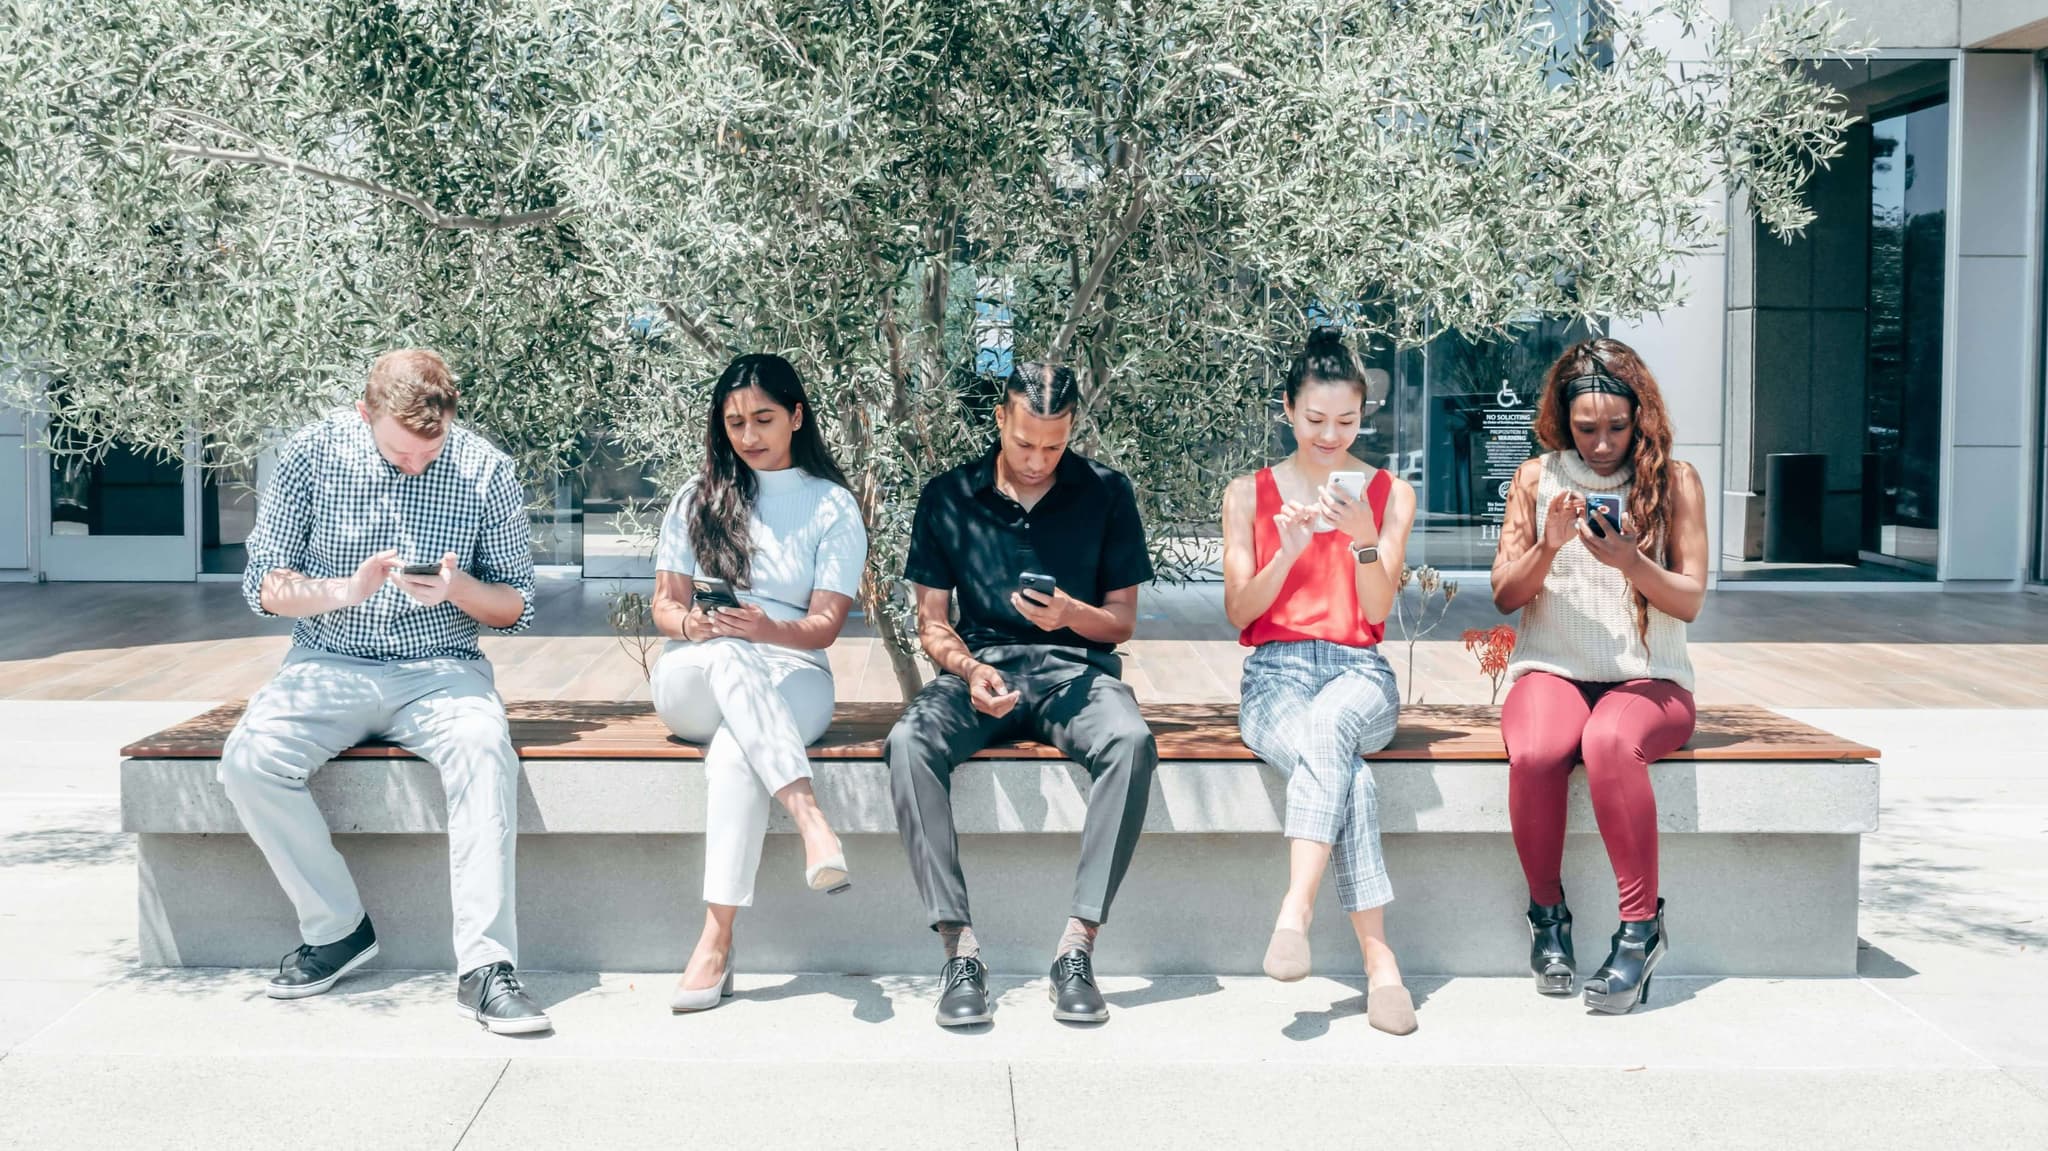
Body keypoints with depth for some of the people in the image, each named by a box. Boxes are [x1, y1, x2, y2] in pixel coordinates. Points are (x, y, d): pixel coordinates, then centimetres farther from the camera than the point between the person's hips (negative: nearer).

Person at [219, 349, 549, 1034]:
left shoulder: (485, 472, -3)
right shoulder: (314, 454, -2)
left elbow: (516, 608, 4)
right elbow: (263, 586, 1)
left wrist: (459, 588, -18)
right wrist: (346, 590, -18)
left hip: (439, 667, -1)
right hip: (329, 665, 1)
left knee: (485, 750, -34)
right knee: (248, 760, -26)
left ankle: (485, 966, -32)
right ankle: (337, 928, -5)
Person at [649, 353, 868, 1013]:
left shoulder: (833, 507, 9)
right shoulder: (699, 498, 16)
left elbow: (825, 626, 0)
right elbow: (664, 603, 11)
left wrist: (768, 629, -22)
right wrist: (687, 623, -14)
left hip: (793, 678, -1)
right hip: (692, 680, 1)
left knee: (735, 750, -37)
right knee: (729, 659, -38)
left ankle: (717, 940, -42)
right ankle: (811, 821, -51)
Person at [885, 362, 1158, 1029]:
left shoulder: (1106, 494, 7)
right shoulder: (948, 498, 8)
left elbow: (1123, 621, 9)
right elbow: (932, 622, 10)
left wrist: (1072, 614, -14)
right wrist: (969, 669, -12)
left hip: (1075, 667, 0)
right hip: (981, 666, 1)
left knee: (1131, 742, -35)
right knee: (909, 743, -32)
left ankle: (1077, 945, -32)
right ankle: (958, 946, -31)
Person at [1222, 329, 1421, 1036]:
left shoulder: (1391, 494, 12)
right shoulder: (1248, 495, 12)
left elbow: (1378, 610, 2)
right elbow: (1239, 612, 5)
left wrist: (1364, 539, -17)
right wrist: (1288, 551, -12)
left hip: (1358, 671, 0)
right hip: (1275, 673, 0)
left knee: (1328, 723, -40)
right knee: (1345, 774, -34)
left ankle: (1295, 912, -47)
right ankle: (1379, 961, -36)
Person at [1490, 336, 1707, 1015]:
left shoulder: (1675, 481, 6)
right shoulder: (1537, 480, 10)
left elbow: (1690, 601, 1)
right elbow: (1505, 596, 7)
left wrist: (1629, 561, -18)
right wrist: (1549, 545, -12)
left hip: (1647, 678, -1)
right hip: (1552, 670, 1)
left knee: (1609, 742, -38)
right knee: (1533, 753, -35)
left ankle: (1642, 928, -27)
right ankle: (1546, 911, -10)